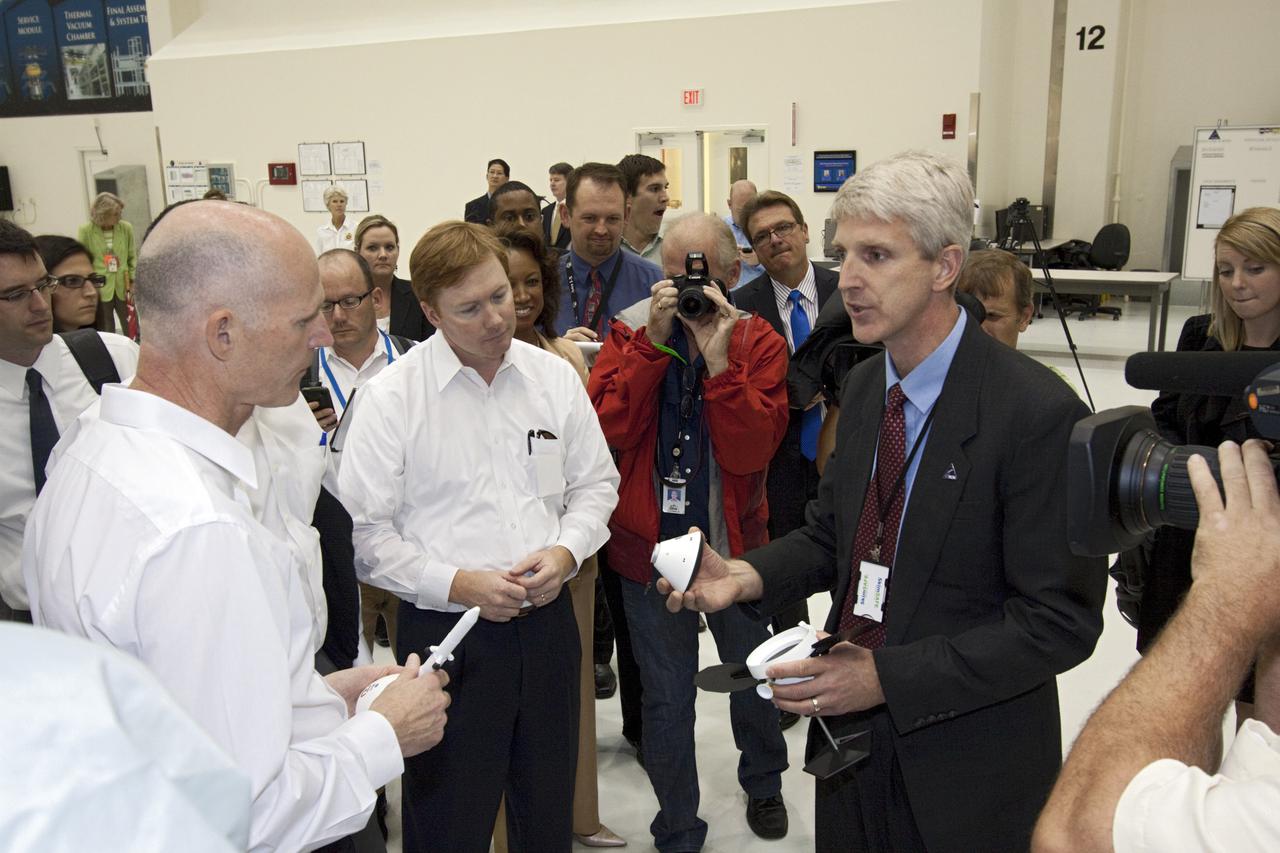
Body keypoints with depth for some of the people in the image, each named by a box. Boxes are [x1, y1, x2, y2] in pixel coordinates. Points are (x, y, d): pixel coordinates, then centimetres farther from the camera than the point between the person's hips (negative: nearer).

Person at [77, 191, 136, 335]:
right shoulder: (85, 231, -5)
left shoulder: (126, 228, 0)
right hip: (99, 289, -2)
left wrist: (133, 281, 2)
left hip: (123, 288, 2)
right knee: (106, 332, 8)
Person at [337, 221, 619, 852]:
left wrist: (566, 551, -7)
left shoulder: (556, 377, 2)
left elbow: (595, 484, 11)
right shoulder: (390, 397, -9)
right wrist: (456, 584, -17)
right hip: (445, 632, -3)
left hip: (548, 621, 4)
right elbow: (365, 532, -9)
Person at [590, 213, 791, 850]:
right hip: (650, 545, 0)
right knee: (666, 701, 11)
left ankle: (763, 783, 51)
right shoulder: (631, 331, -3)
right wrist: (653, 342, -23)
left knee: (753, 680, 21)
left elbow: (750, 451, -18)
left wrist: (718, 359, -27)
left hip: (734, 546, 1)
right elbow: (609, 427, -17)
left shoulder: (758, 343, -6)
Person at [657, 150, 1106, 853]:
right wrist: (747, 575, -10)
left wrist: (887, 678, -24)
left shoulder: (1037, 413, -21)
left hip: (966, 768, -5)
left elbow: (1059, 620, -19)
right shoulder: (863, 386, 1)